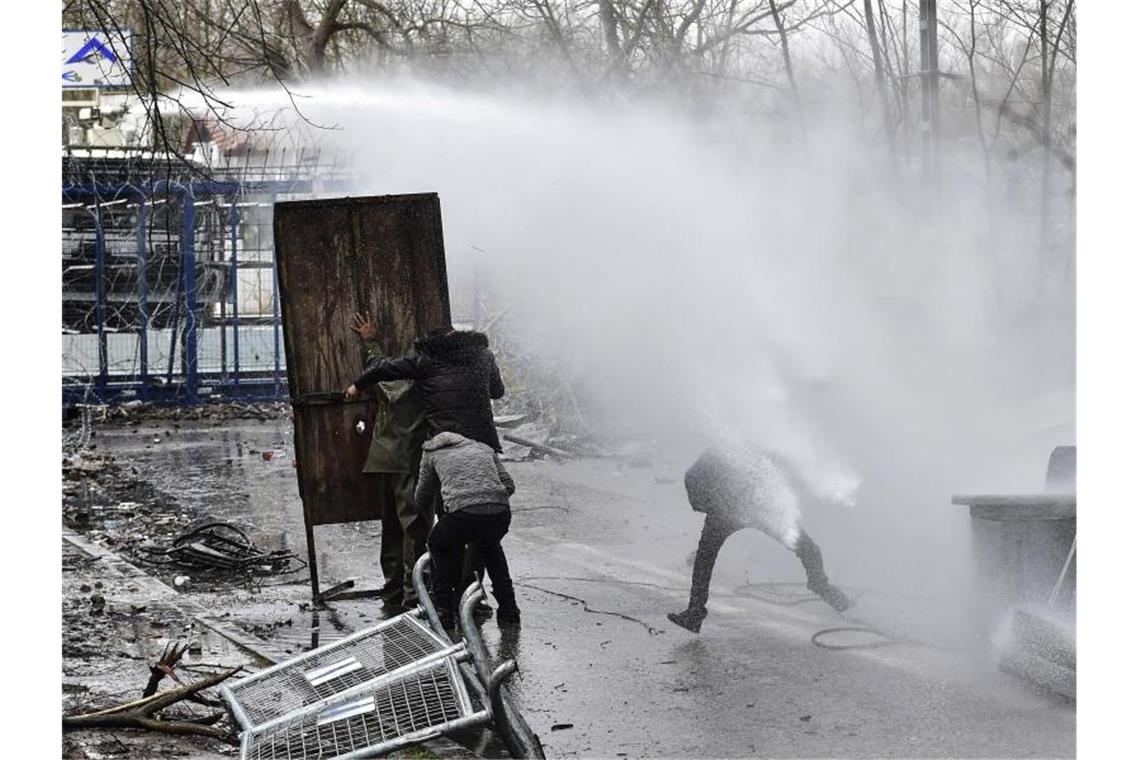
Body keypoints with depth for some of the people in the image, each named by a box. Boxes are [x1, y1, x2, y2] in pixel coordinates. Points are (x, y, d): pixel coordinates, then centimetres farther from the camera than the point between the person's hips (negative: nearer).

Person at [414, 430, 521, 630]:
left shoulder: (432, 454, 27)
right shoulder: (483, 448, 34)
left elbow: (422, 500, 32)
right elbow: (508, 485, 24)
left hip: (463, 515, -3)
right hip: (500, 514, 3)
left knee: (439, 545, 31)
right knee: (491, 546, 38)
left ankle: (445, 612, 22)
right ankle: (508, 611, 29)